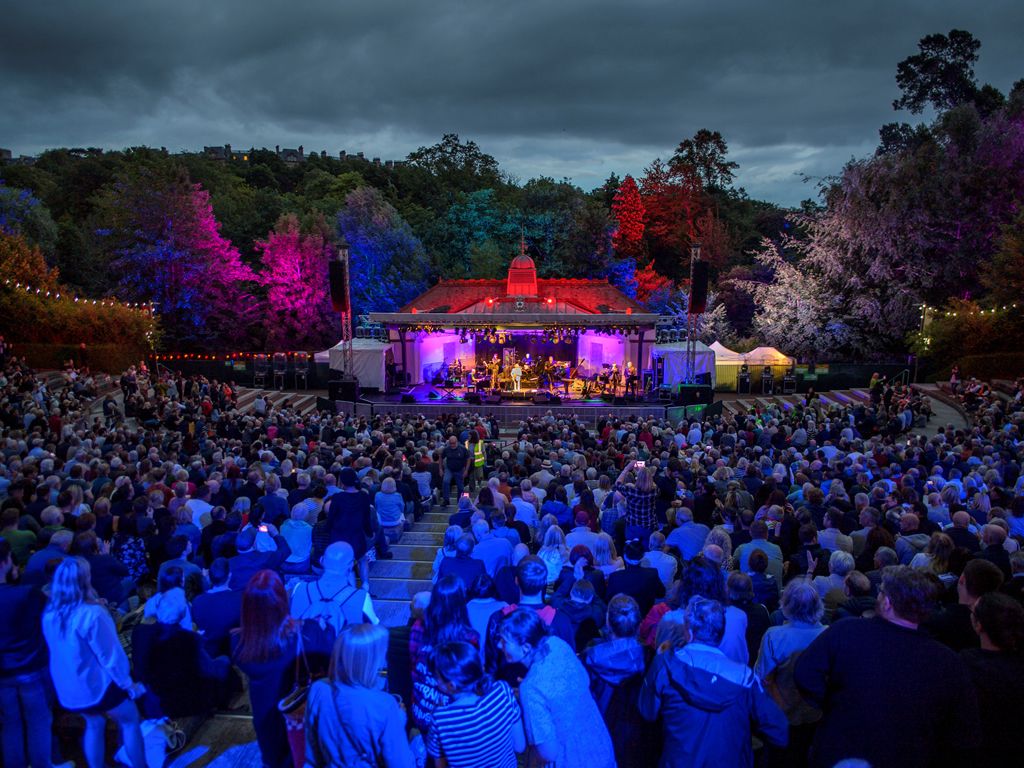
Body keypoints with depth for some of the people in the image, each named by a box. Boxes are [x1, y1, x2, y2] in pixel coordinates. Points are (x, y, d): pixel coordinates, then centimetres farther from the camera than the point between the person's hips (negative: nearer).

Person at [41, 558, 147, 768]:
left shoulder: (49, 614, -7)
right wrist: (129, 684, -11)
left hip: (68, 686, 7)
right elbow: (110, 655, -21)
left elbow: (57, 651, 9)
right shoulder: (92, 614, -28)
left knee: (94, 725, 26)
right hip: (97, 683, -6)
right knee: (130, 722, 13)